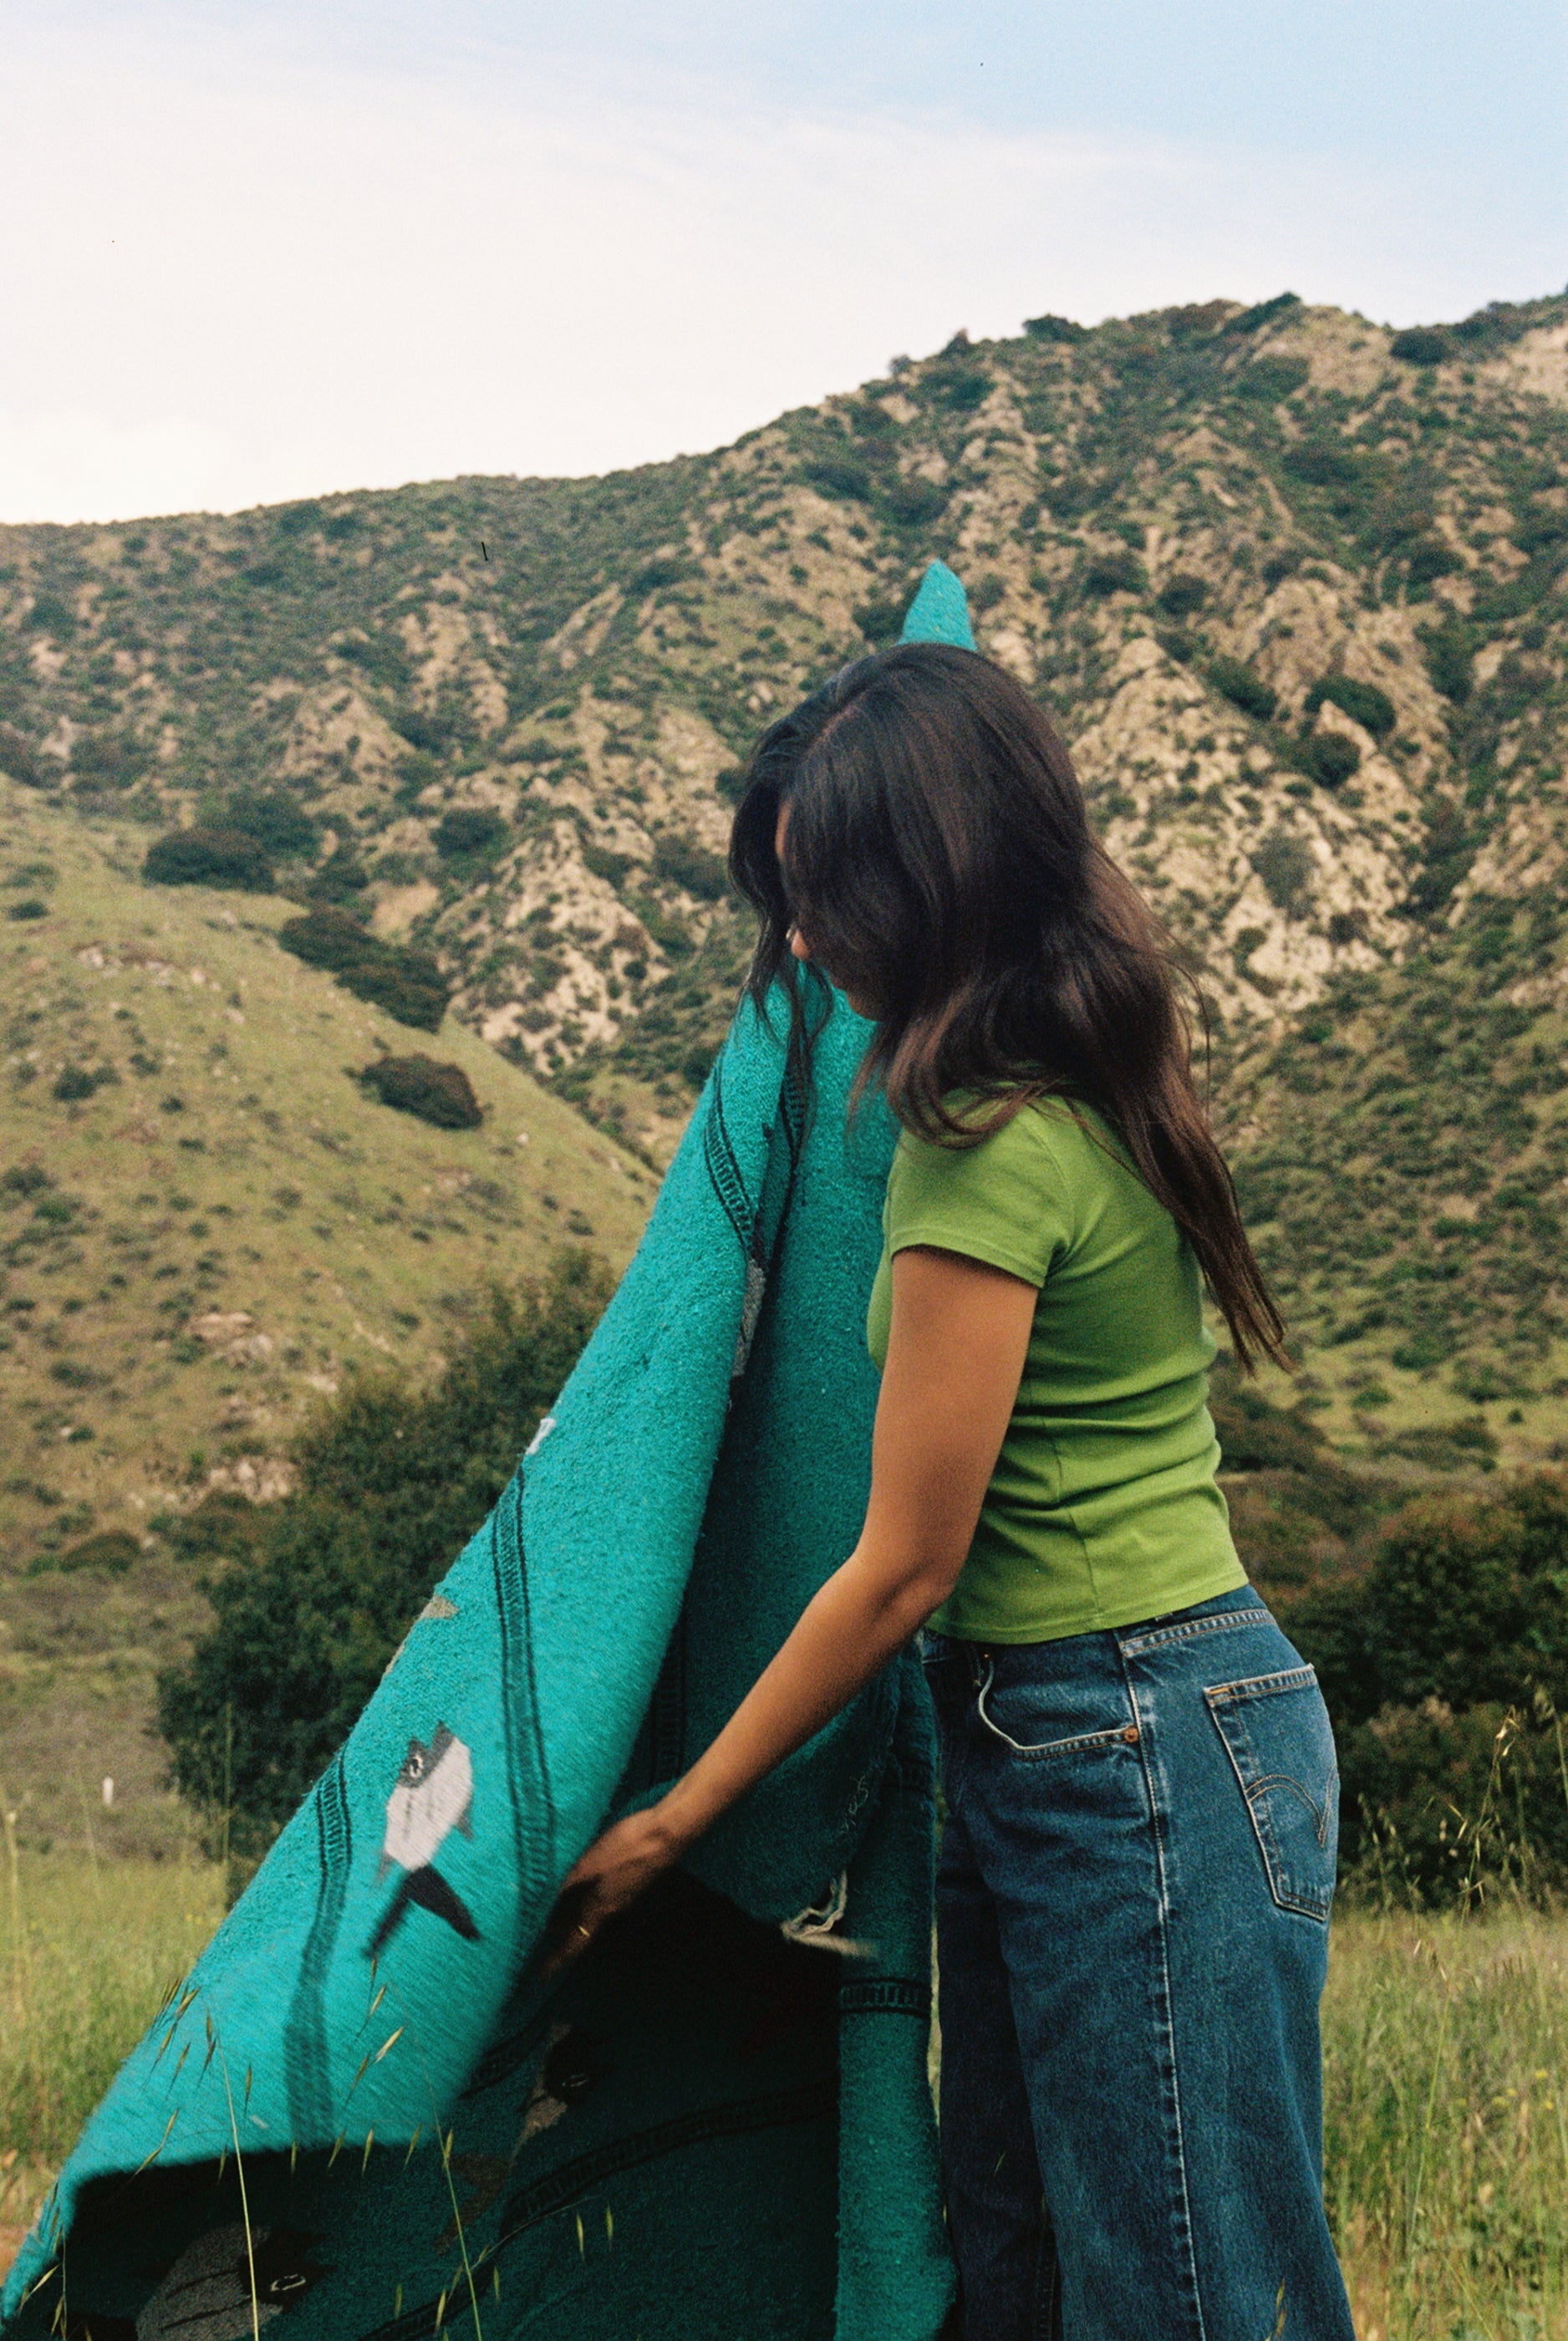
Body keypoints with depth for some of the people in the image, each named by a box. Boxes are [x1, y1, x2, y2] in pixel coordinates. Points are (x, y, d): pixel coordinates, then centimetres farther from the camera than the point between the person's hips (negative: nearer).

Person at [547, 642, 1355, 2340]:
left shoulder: (992, 1150, -20)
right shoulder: (1093, 1080, 8)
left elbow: (905, 1568, -15)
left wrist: (666, 1824, -6)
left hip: (1143, 1753, -10)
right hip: (1039, 1752, 10)